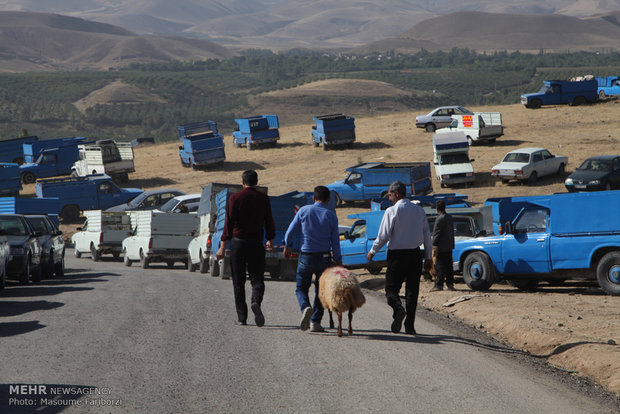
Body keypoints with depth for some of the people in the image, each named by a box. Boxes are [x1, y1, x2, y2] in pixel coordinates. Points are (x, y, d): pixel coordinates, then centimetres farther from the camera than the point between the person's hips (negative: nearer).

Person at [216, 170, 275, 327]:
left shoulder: (235, 198, -2)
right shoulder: (263, 199, 3)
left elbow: (229, 222, -6)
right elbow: (269, 222, 8)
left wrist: (223, 246, -4)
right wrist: (270, 241, 24)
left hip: (238, 242, -1)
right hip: (256, 243, 1)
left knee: (238, 281, 7)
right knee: (257, 279, 5)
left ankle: (242, 317, 5)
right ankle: (256, 302, -26)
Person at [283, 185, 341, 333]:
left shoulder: (304, 211, -5)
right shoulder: (331, 216, -3)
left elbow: (290, 231, -1)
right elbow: (335, 241, -3)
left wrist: (287, 246, 17)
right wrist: (338, 261, 6)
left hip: (306, 257, -1)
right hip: (324, 257, 1)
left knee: (301, 288, 12)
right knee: (320, 290, 15)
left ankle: (305, 307, -19)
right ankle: (315, 322, 10)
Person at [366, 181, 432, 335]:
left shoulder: (392, 211, -8)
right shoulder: (419, 210, 7)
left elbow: (383, 236, -8)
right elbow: (427, 235, 9)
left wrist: (372, 252, 6)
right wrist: (428, 257, 16)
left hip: (397, 254, -4)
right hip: (415, 253, 4)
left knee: (391, 288, 4)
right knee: (412, 289, 8)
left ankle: (398, 308, -26)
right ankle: (410, 326, 6)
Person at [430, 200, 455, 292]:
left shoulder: (440, 218, -14)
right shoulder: (450, 217, 13)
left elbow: (437, 233, -16)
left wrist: (434, 246, -13)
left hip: (441, 247, -8)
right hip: (449, 247, 8)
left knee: (440, 267, -6)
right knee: (449, 266, 10)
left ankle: (439, 284, -6)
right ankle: (450, 284, 11)